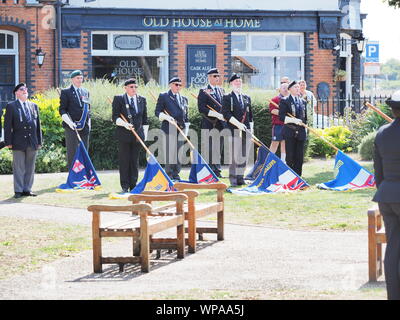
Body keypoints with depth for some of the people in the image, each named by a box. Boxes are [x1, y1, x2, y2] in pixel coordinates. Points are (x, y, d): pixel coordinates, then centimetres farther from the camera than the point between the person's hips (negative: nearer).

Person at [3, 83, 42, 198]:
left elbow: (38, 124, 15)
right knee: (19, 167, -2)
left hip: (32, 143, 4)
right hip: (19, 142, -4)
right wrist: (8, 142, -8)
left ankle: (27, 189, 12)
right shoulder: (11, 106, 2)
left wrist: (39, 141, 9)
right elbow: (7, 126, -1)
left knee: (30, 167, 6)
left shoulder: (34, 106, 15)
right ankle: (18, 190, 2)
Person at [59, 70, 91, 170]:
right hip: (72, 127, -5)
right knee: (72, 153, -7)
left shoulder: (86, 92, 18)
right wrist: (69, 122, -17)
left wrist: (89, 122, 11)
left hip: (84, 127, 5)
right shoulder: (66, 92, 1)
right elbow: (62, 110, -3)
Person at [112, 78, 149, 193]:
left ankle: (133, 185, 9)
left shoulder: (142, 100, 13)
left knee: (135, 161, 5)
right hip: (123, 136, -3)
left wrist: (145, 134, 12)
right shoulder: (119, 99, 1)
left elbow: (145, 119, 17)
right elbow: (115, 117, -4)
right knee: (124, 161, -2)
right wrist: (124, 124, -21)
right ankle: (125, 186, 2)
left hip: (138, 135, 3)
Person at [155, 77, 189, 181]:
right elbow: (157, 112, 0)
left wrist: (186, 128, 13)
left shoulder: (184, 99, 19)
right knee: (170, 152, -7)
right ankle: (169, 175, -4)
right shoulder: (163, 96, 5)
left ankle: (176, 174, 10)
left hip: (181, 129, 5)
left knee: (179, 153, 4)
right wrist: (166, 117, -16)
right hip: (169, 128, -5)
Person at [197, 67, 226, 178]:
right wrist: (216, 114, -19)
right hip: (209, 125, -6)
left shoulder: (221, 90, 17)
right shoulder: (204, 91, -3)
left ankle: (217, 171, 13)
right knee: (209, 149, -7)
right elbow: (201, 109, -12)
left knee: (218, 150, 8)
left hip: (220, 124, 6)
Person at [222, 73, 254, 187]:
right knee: (235, 155, -9)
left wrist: (251, 127, 11)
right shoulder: (227, 98, 2)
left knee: (245, 155, 4)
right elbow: (226, 114, -9)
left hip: (247, 131, 5)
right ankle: (233, 179, -6)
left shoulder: (247, 98, 19)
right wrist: (238, 124, -18)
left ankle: (240, 178, 12)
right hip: (234, 131, -5)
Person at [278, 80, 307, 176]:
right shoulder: (284, 101, -1)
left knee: (300, 157, 4)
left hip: (301, 132, 5)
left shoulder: (303, 102, 16)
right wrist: (293, 120, -20)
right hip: (290, 133, -5)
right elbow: (281, 117, -10)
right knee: (290, 157, -3)